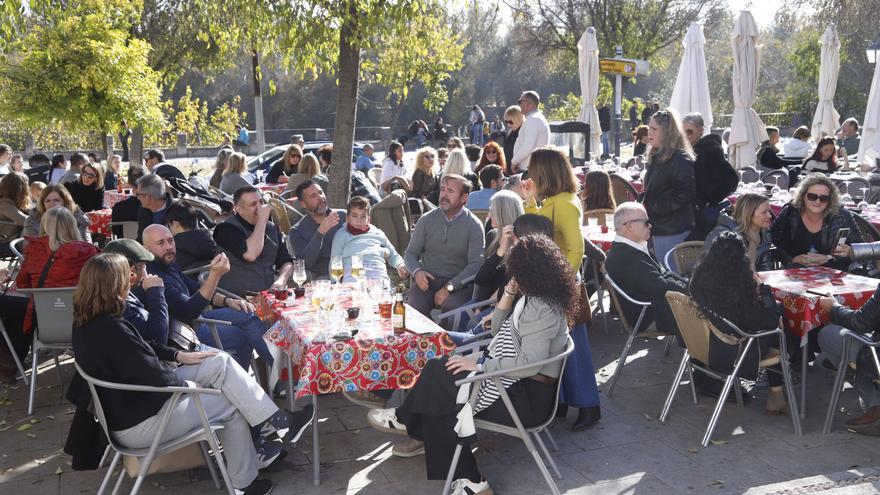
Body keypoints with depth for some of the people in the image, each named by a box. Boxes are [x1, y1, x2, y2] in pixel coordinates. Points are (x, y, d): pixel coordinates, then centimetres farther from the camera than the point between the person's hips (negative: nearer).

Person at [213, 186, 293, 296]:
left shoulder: (272, 228, 15)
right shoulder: (226, 228, -6)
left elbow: (286, 261, 15)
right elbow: (250, 255, -22)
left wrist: (281, 280, -7)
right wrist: (262, 220, -13)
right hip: (239, 299, -7)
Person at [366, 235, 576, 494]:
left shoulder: (541, 308, -21)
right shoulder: (534, 298, 11)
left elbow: (529, 363, -29)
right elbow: (498, 332, 15)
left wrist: (481, 364, -21)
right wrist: (509, 294, 2)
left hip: (527, 398, -10)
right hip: (517, 385, 10)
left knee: (438, 371, -8)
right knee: (439, 401, 1)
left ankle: (406, 420, 18)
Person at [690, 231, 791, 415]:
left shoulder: (700, 277, -9)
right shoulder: (740, 284, -26)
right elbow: (771, 320, -14)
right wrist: (761, 287, -5)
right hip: (732, 355, -6)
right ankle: (776, 394, 30)